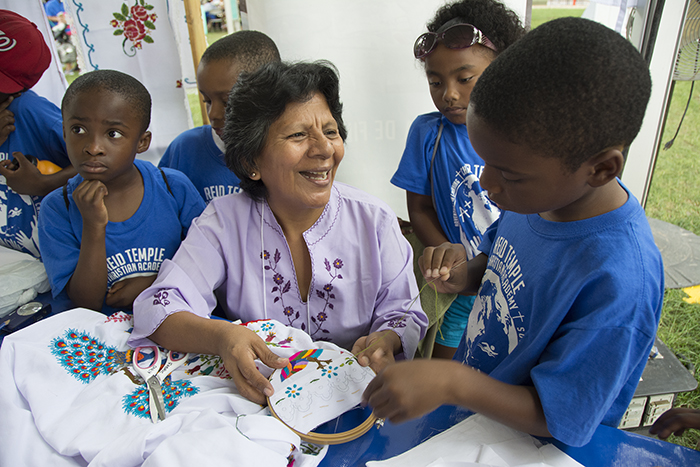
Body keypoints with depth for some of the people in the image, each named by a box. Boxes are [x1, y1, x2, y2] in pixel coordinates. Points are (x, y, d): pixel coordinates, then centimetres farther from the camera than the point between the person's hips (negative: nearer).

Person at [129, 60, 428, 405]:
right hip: (259, 394, -3)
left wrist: (385, 340, -25)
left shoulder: (373, 220, -7)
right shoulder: (224, 221, -9)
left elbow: (403, 312, -1)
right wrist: (220, 336, -36)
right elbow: (158, 308, -15)